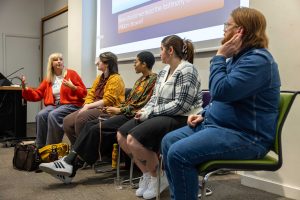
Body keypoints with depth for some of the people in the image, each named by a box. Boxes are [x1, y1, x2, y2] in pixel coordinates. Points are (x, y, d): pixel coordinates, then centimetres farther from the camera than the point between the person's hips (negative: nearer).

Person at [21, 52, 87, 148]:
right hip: (53, 105, 4)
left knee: (53, 115, -31)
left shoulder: (71, 73, 3)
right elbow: (38, 94, 11)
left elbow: (84, 92, 0)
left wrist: (73, 87, -17)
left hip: (70, 104, -4)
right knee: (40, 115, -25)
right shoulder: (48, 79, 14)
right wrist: (25, 88, -2)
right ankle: (40, 147, -15)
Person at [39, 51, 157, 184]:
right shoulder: (140, 80, 24)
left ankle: (71, 168, -16)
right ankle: (70, 161, -17)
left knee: (96, 129, -22)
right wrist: (117, 108, 3)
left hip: (133, 117, -9)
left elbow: (143, 106, -14)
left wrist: (120, 110, -10)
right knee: (90, 125, -10)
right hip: (125, 113, 9)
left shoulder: (153, 79, -5)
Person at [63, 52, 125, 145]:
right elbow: (90, 95, 14)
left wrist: (89, 106, -16)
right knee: (67, 121, -8)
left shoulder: (115, 79, -7)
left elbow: (108, 101, -16)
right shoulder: (99, 78, 19)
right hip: (95, 108, 8)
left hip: (107, 110, -8)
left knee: (81, 117, -31)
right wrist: (86, 106, -6)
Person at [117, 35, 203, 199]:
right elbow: (155, 97, 17)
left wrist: (150, 112, -17)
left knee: (133, 139, -25)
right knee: (121, 135, -2)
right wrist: (145, 110, -4)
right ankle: (147, 173, 10)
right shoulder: (164, 71, 14)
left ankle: (158, 178, -2)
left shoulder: (187, 70, -14)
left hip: (180, 119, -9)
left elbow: (180, 106, -22)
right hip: (159, 116, 10)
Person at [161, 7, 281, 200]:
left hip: (245, 135, -10)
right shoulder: (238, 56, 17)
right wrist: (204, 114, 10)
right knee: (169, 141, 3)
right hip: (217, 123, 11)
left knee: (179, 154, -25)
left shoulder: (258, 59, -17)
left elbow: (221, 91, -27)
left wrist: (220, 57, -15)